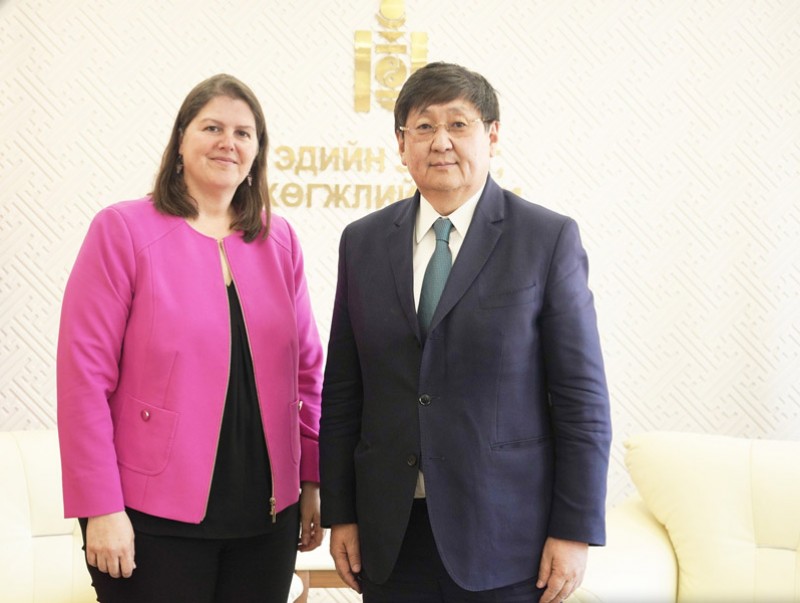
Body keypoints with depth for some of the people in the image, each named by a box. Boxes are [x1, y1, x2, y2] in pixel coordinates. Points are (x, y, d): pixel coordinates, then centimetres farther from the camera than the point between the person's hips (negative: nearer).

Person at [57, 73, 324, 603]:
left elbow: (306, 371, 12)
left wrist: (313, 481, 7)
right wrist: (102, 508, -13)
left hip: (267, 514, 4)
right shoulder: (123, 230, -4)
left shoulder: (279, 241, 8)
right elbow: (84, 375, -9)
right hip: (156, 518, -4)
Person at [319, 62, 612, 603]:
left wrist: (576, 530, -9)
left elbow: (582, 396, -5)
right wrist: (339, 513, 5)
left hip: (504, 538, -3)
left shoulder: (549, 238, -3)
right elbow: (342, 390, 9)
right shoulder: (363, 242, 7)